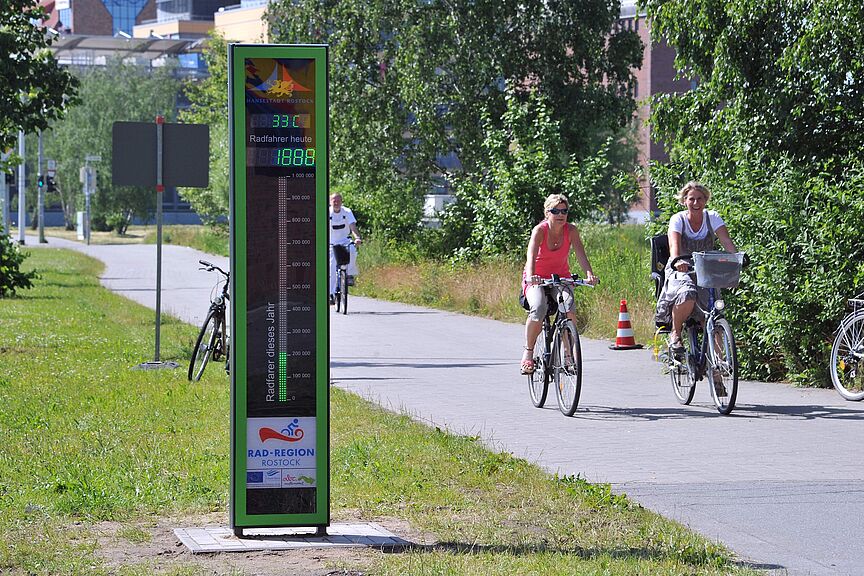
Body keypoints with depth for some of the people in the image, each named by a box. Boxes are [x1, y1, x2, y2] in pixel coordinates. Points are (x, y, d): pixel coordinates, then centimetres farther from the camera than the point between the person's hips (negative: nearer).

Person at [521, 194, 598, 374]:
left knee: (568, 309, -28)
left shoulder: (571, 230, -9)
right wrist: (530, 276, -52)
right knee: (538, 310, -31)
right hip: (537, 279, -2)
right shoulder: (540, 230, -17)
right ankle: (528, 351, -10)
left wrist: (589, 274, -38)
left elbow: (581, 254, -19)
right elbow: (531, 255, -32)